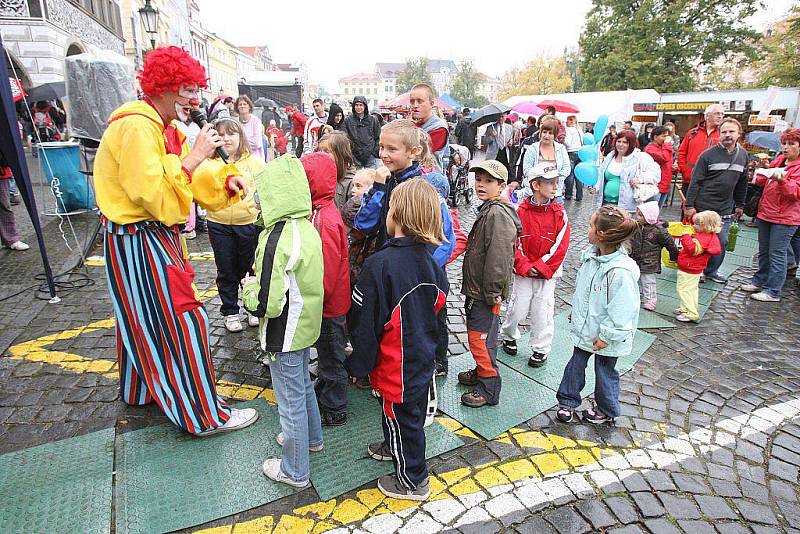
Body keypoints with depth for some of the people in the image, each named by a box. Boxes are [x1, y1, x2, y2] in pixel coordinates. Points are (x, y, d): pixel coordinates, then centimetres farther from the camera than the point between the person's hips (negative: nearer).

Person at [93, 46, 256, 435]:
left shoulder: (165, 127, 12)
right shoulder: (137, 126, -20)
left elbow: (193, 181, 10)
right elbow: (151, 192, -28)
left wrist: (225, 181, -7)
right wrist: (192, 159, -25)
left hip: (154, 237, 10)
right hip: (138, 241, -10)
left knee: (144, 318, 21)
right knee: (180, 320, -6)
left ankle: (142, 389, 41)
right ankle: (203, 415, 6)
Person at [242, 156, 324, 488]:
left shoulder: (277, 240, -28)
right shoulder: (307, 228, -1)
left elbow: (267, 304, -28)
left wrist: (249, 286, -9)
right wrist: (262, 279, 6)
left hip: (285, 336, -8)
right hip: (306, 327, 8)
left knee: (290, 400, 9)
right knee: (303, 384, 28)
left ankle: (294, 470, 29)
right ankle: (310, 437, 51)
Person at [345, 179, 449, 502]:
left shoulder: (379, 264, -28)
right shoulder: (430, 261, -6)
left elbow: (364, 322, -21)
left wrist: (358, 364, -7)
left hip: (396, 363, -7)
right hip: (424, 356, 7)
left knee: (402, 416, 13)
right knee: (413, 410, 28)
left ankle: (412, 481, 34)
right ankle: (394, 448, 55)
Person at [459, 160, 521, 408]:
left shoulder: (498, 214, -20)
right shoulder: (487, 210, 14)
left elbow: (499, 258, -25)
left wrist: (492, 292, -21)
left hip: (486, 293, -10)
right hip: (477, 289, 10)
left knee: (480, 338, -3)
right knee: (477, 333, 22)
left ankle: (489, 389, 12)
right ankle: (481, 372, 40)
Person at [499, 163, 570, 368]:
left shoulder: (560, 213, -3)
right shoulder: (520, 211, -6)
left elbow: (560, 246, -6)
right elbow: (513, 242, -7)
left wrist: (541, 267, -11)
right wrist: (524, 266, -14)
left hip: (547, 273, 1)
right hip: (523, 273, 0)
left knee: (542, 312, 6)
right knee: (517, 308, 8)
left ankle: (541, 349, 25)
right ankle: (508, 336, 36)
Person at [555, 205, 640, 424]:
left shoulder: (621, 271, -30)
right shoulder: (590, 255, -5)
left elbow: (622, 310, -25)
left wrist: (606, 336, -19)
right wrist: (576, 311, 18)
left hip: (606, 336, -6)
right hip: (584, 327, 7)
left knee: (605, 371, 15)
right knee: (576, 364, 18)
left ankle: (606, 410, 38)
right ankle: (567, 401, 36)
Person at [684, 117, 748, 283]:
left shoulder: (743, 155, 8)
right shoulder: (708, 155, -8)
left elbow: (742, 183, 16)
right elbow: (695, 182, -9)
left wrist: (740, 205, 18)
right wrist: (689, 205, -13)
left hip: (725, 210, 5)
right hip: (702, 207, -5)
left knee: (722, 241, 8)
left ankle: (711, 271, 24)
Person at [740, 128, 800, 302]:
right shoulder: (779, 160, 11)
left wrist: (782, 181, -33)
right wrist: (761, 175, 2)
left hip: (784, 218, -7)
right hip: (766, 213, 7)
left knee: (777, 254, -3)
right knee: (763, 251, 17)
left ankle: (773, 291, 4)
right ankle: (759, 281, 30)